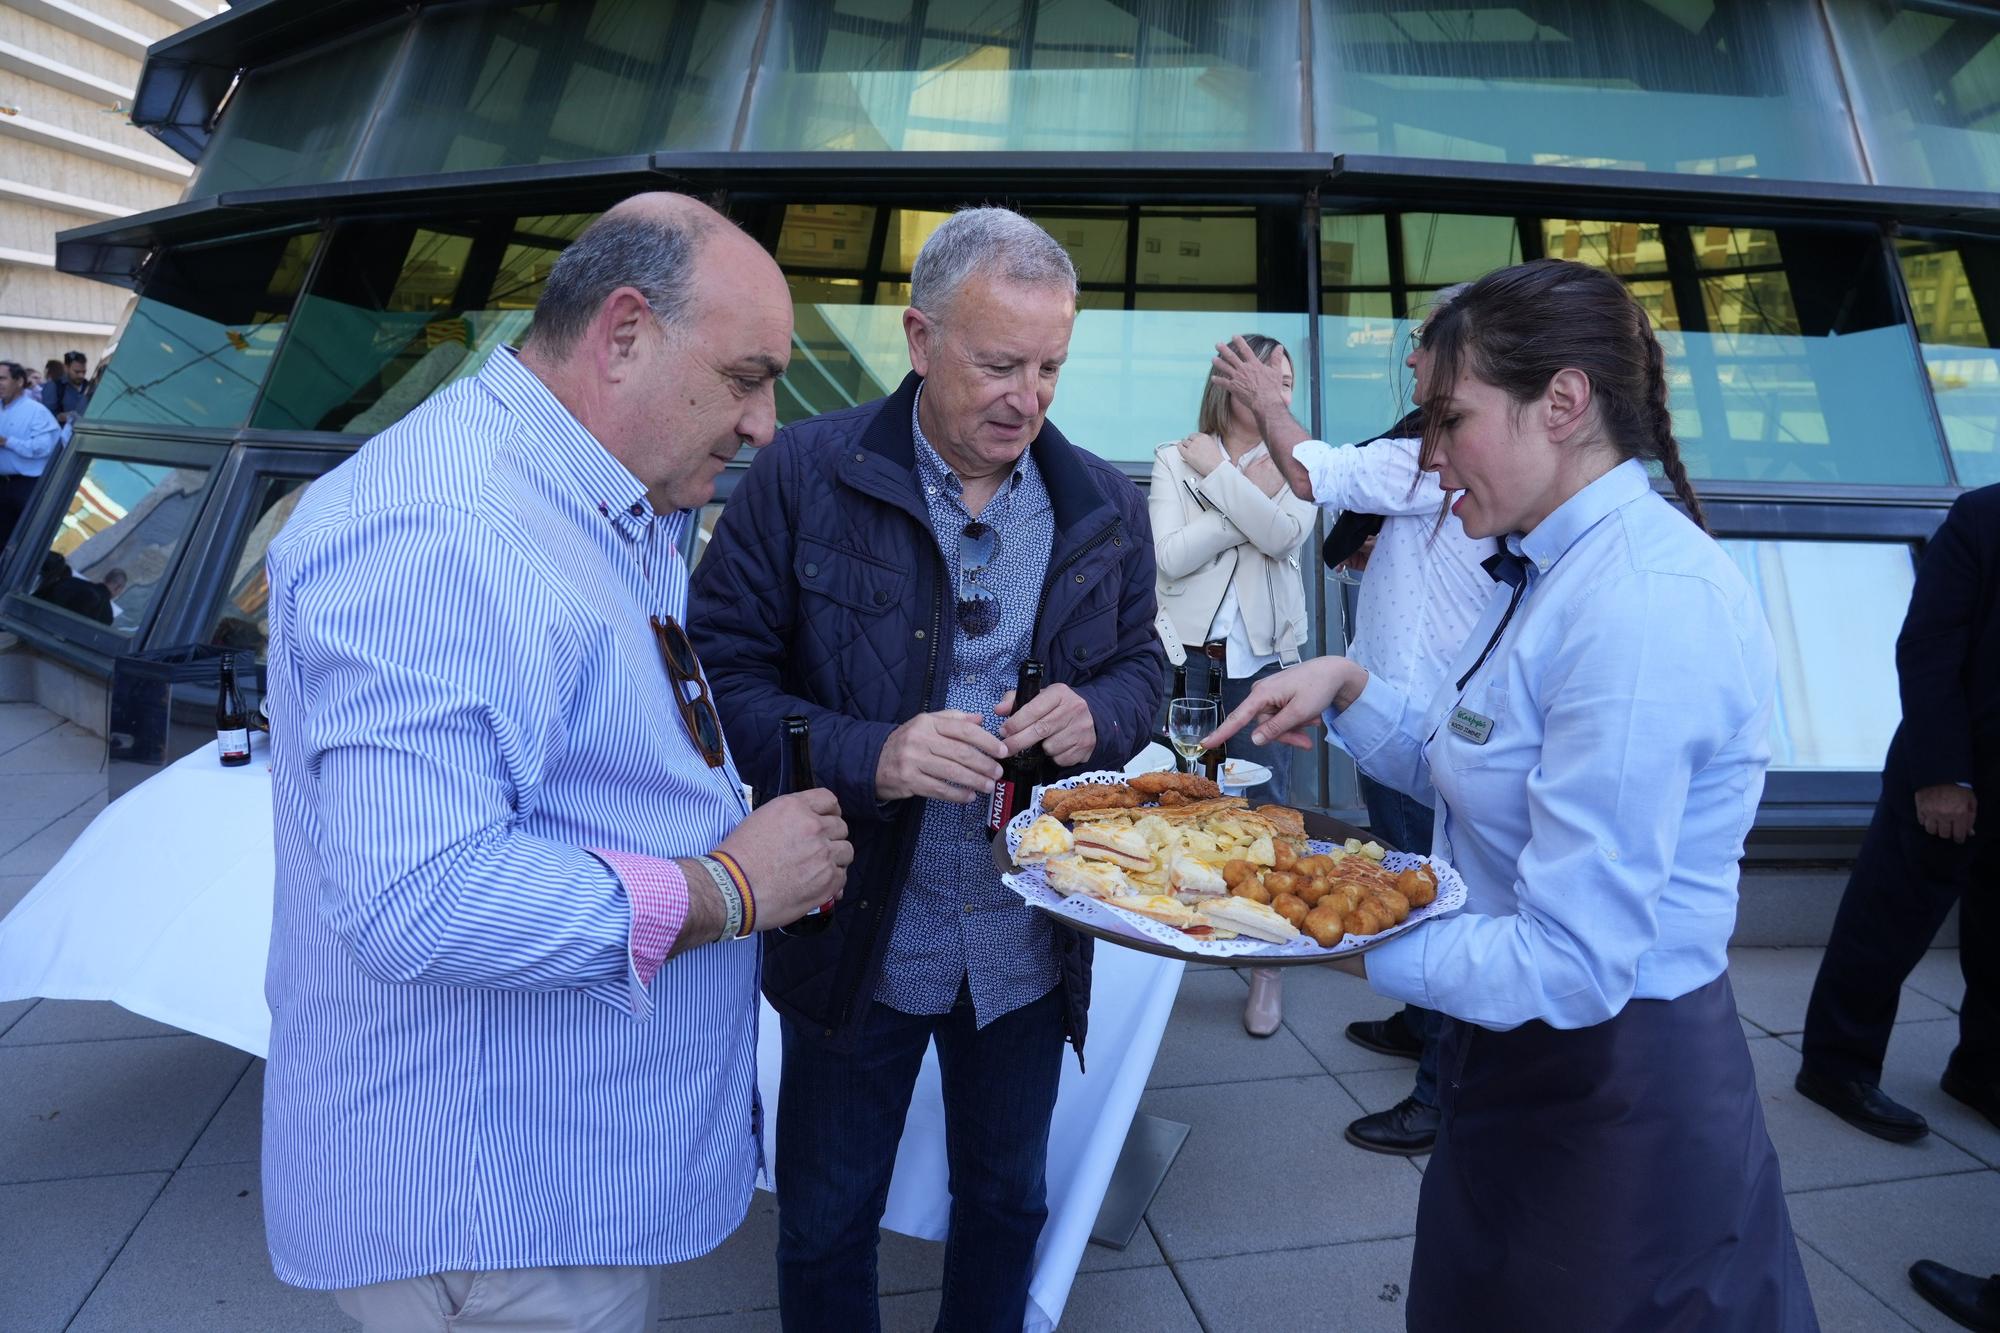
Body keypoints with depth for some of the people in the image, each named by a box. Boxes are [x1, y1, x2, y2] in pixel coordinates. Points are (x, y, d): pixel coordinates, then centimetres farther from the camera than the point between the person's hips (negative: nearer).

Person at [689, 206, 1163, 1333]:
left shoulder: (1106, 506, -2)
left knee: (1007, 1201, 25)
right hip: (855, 937, -2)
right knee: (826, 1221, 19)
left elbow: (1140, 664, 7)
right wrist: (865, 757, -28)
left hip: (1028, 943, 3)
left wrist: (1096, 716, -16)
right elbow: (727, 671, -12)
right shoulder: (806, 475, -13)